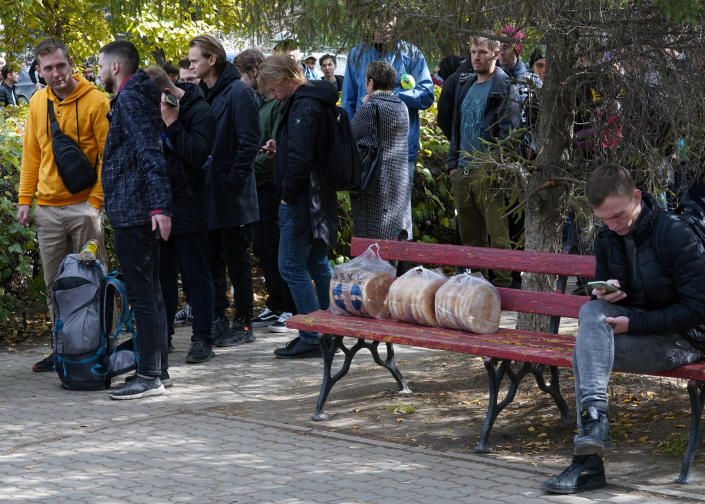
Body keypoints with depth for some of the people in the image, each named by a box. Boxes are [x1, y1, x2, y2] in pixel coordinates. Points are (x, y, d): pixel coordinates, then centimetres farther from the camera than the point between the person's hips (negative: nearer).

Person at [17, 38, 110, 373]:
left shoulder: (94, 101, -7)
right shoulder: (38, 102, 8)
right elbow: (31, 153, 15)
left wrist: (96, 199, -13)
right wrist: (25, 199, 10)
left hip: (83, 205, -5)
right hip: (47, 208, 5)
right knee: (54, 284, 8)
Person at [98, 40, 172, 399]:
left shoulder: (129, 98, -13)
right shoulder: (139, 95, 18)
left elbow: (150, 153, -23)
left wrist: (160, 205, -29)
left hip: (132, 211, -11)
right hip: (143, 211, 11)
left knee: (142, 293, -8)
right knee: (150, 291, 15)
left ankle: (149, 376, -7)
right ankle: (158, 367, 21)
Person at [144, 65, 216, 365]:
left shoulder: (199, 111, -10)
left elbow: (198, 154, -22)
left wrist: (171, 123, -22)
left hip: (187, 205, -7)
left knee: (197, 275, -1)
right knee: (162, 274, 13)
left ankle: (202, 340, 1)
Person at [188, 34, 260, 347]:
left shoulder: (239, 93, -12)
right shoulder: (200, 94, 13)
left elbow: (248, 143, -15)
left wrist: (233, 181, -18)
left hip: (232, 195, -8)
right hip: (208, 193, 8)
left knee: (237, 260, 0)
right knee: (212, 259, 12)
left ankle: (243, 324, 7)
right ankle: (217, 320, 21)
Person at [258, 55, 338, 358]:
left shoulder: (303, 106, -18)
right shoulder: (312, 101, 14)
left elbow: (300, 157, -25)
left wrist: (288, 194, -15)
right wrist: (279, 147, 12)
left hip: (301, 200, -11)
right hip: (318, 199, 11)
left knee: (292, 266, -6)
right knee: (317, 264, 16)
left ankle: (311, 338, -5)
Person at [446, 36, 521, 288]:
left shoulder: (505, 88, -4)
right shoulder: (465, 88, 19)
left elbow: (509, 130, -11)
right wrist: (453, 163, 15)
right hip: (462, 172, 8)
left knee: (497, 234, -8)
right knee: (469, 234, 12)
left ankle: (502, 283, -5)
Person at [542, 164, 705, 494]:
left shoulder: (676, 235, -17)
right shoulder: (607, 239, 5)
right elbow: (603, 290, 15)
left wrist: (634, 324, -23)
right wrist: (604, 295, -11)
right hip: (637, 326, 7)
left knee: (586, 349, -25)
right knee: (592, 312, -24)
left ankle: (588, 463, -29)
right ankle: (594, 417, -33)